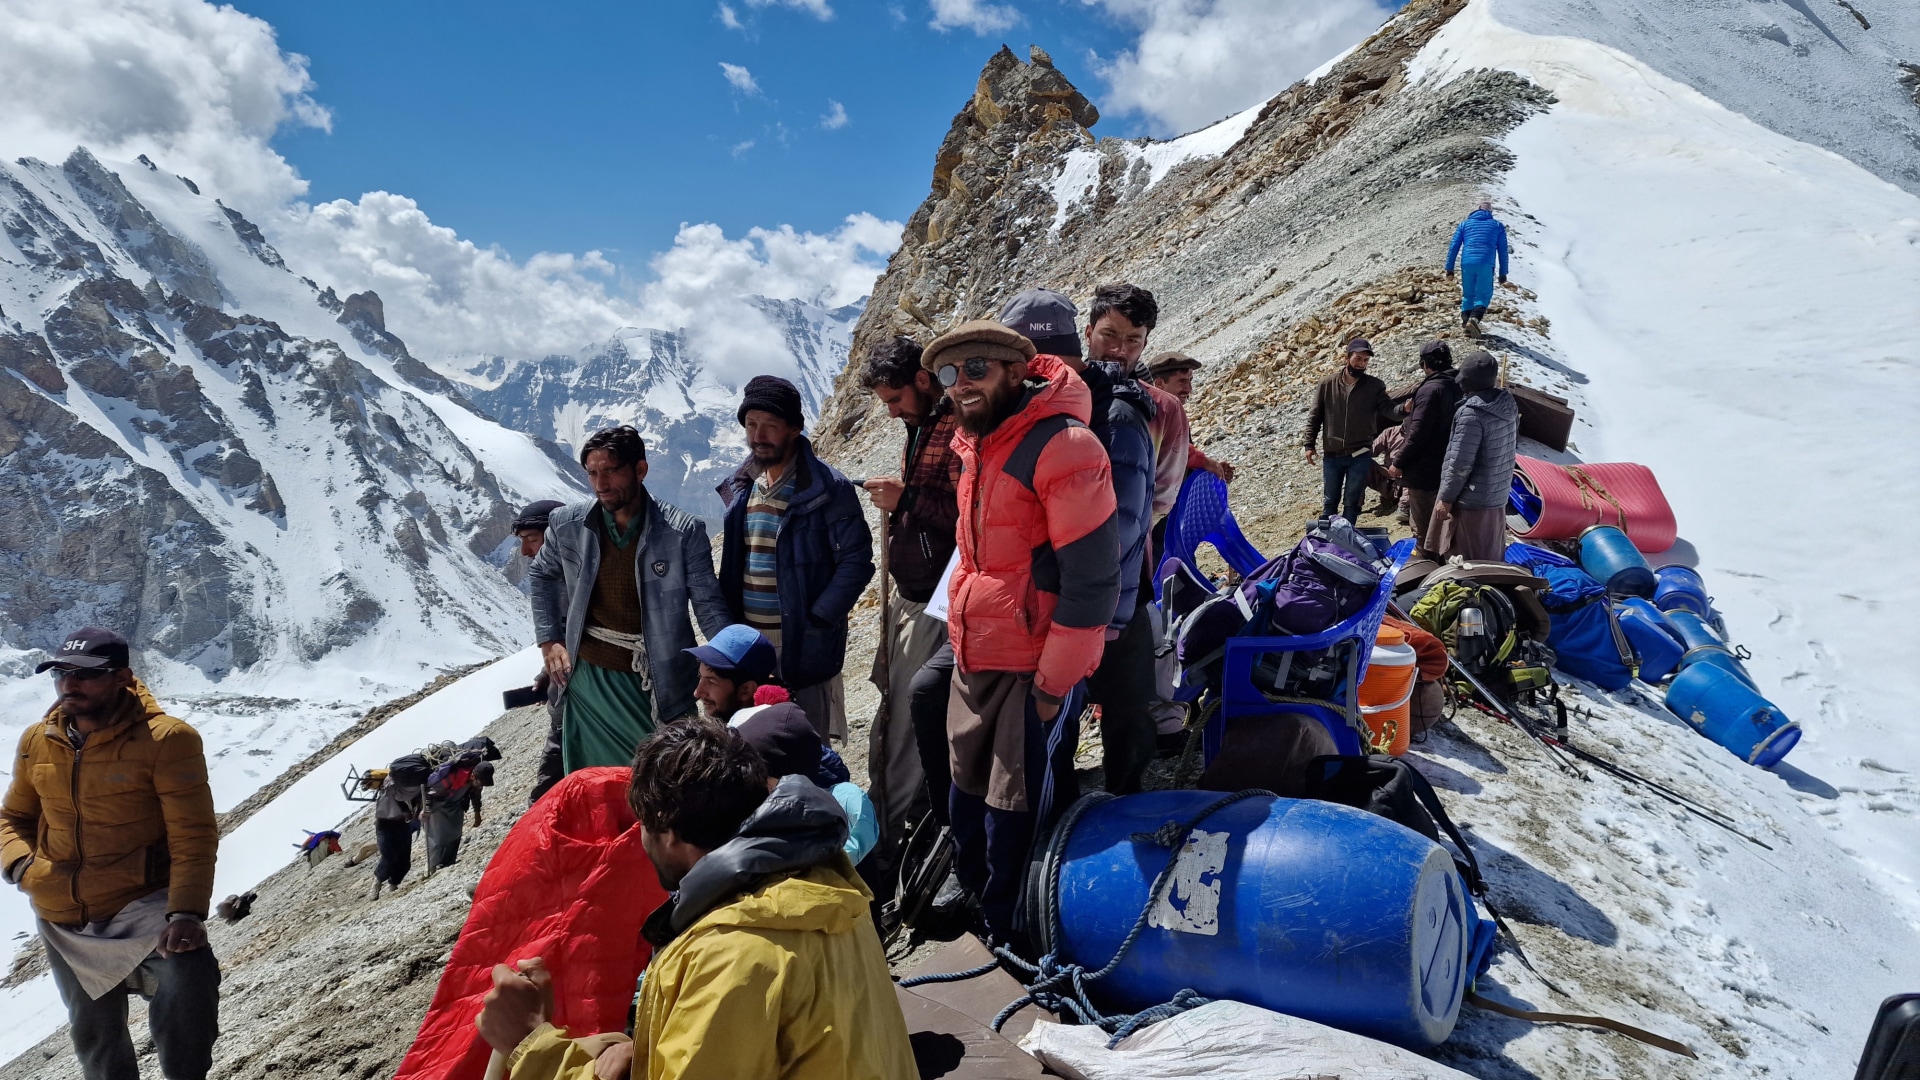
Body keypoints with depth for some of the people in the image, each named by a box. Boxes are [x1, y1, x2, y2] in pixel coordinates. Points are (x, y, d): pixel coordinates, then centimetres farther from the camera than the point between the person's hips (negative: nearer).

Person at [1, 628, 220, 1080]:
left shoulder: (165, 739, -15)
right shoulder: (37, 742, 2)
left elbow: (193, 835, -18)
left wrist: (187, 911, -28)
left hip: (144, 906, -5)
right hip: (64, 922, 6)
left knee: (186, 987, -32)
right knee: (94, 1035, 19)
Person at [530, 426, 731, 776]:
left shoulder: (683, 532, -13)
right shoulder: (567, 524, -4)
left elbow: (709, 605, -7)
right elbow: (542, 576, 16)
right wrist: (548, 640, 9)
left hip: (660, 679, -2)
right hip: (590, 675, 3)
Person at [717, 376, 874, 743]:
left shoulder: (827, 489, -10)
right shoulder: (739, 487, 9)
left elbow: (856, 560, -11)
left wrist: (815, 622, -16)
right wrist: (728, 623, 10)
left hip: (804, 645, -6)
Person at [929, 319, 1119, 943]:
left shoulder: (1062, 447, -18)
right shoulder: (974, 447, 9)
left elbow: (1091, 578, -20)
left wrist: (1052, 684, -17)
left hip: (1037, 671, -8)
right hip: (975, 662, 8)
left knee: (1016, 824, 3)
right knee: (968, 805, 19)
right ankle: (971, 916, 38)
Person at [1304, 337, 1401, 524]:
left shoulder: (1374, 386, -5)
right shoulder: (1327, 384, -3)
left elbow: (1388, 409, -18)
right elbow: (1315, 417, 3)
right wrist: (1309, 445, -1)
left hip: (1360, 456, -1)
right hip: (1332, 455, 1)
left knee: (1352, 502, 7)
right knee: (1329, 501, 13)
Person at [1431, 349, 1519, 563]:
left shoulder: (1472, 413, -23)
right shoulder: (1507, 404, 3)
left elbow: (1460, 464, -22)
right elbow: (1513, 445, 15)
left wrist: (1446, 498, -12)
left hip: (1472, 501, -9)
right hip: (1498, 497, 9)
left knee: (1465, 562, 3)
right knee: (1489, 558, 19)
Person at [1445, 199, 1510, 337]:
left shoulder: (1464, 224, 20)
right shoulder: (1498, 226, 18)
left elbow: (1453, 247, 12)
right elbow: (1503, 250, 15)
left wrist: (1449, 268, 11)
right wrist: (1503, 273, 17)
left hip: (1467, 264, 2)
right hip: (1486, 264, -1)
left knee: (1468, 295, 14)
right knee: (1483, 295, 3)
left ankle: (1465, 320, -1)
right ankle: (1474, 319, -22)